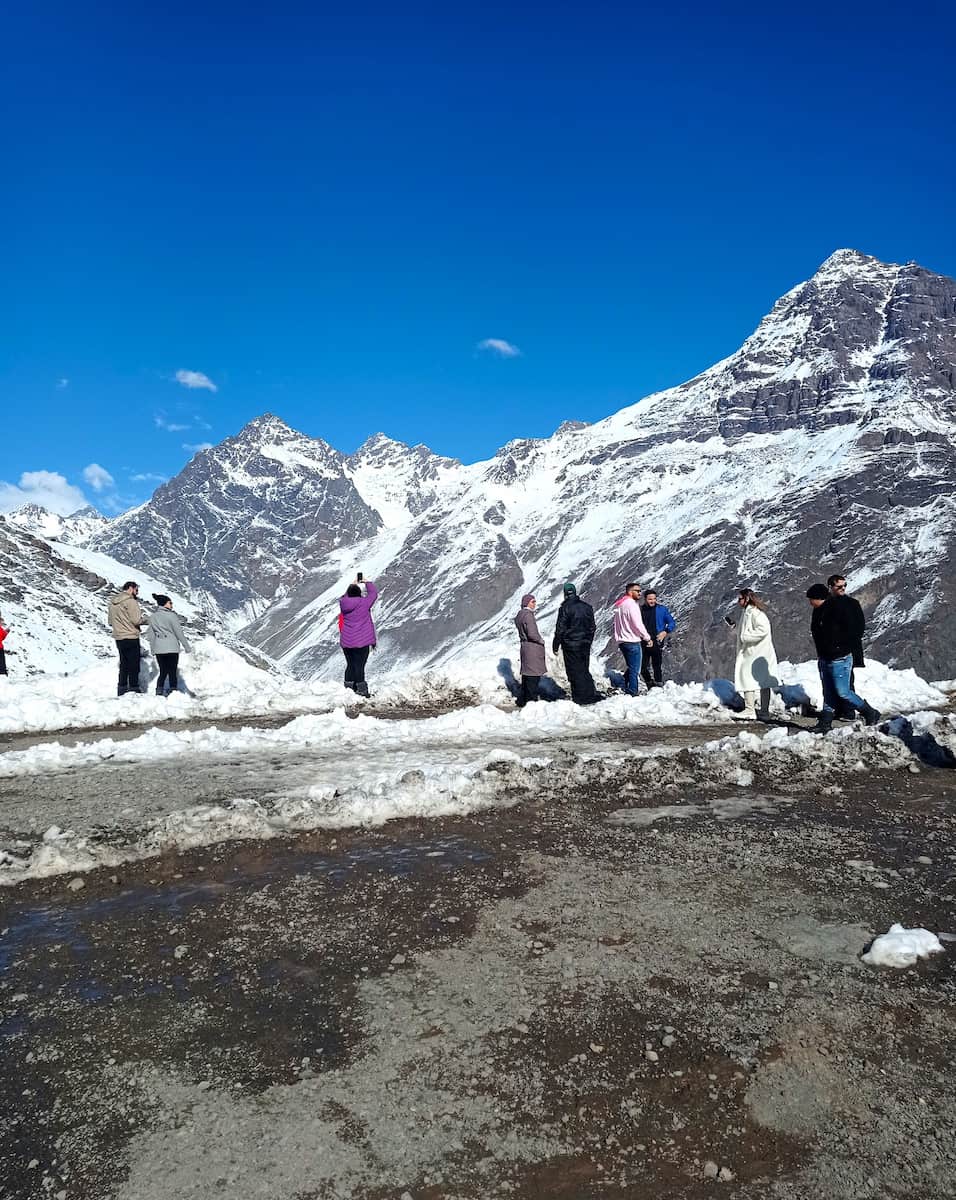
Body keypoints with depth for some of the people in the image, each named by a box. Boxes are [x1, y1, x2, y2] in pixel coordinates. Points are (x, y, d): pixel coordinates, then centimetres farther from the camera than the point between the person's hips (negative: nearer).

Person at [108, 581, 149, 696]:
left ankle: (122, 689, 19)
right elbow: (137, 620, -19)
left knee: (124, 665, 16)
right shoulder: (130, 601, -13)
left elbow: (110, 622, 16)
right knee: (134, 665, 0)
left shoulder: (112, 602, 11)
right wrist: (147, 619, -2)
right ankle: (134, 688, 2)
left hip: (119, 638, 7)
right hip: (131, 638, -7)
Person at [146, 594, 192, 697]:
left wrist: (152, 648, 19)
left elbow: (150, 634, 10)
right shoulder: (172, 616, -10)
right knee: (173, 672, 3)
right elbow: (179, 632, -9)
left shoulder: (153, 617, 7)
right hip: (171, 647, -5)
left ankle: (159, 691, 5)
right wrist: (186, 646, -2)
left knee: (163, 671, 13)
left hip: (158, 649, 5)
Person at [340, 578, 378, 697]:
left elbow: (346, 596, 22)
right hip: (361, 641, -5)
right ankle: (361, 690, -3)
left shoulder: (343, 603, -1)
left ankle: (348, 689, 20)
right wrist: (368, 583, 20)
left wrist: (353, 585, 31)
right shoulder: (364, 603, -12)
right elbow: (373, 593, 4)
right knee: (359, 665, -4)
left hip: (346, 641, 5)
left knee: (350, 665, 15)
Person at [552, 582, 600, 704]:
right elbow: (592, 627, 12)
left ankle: (579, 698, 3)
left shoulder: (565, 608, -12)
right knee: (585, 671, 16)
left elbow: (560, 629, -12)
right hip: (585, 644, 5)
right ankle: (591, 695, 14)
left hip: (571, 645, -5)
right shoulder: (587, 607, 6)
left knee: (574, 672, 1)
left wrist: (555, 645, -3)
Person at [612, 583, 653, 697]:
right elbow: (638, 624, -16)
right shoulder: (631, 604, -13)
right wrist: (647, 638, -5)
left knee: (629, 668, 19)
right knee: (635, 670, -4)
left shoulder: (619, 605, 16)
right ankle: (632, 694, -4)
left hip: (621, 641, 9)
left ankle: (627, 691, 21)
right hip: (632, 641, -9)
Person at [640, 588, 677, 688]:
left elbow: (672, 623, 7)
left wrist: (665, 632, -11)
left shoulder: (662, 609, 2)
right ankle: (650, 685, 25)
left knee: (658, 667, 1)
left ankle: (659, 687, 12)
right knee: (644, 668, 6)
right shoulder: (640, 610, 5)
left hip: (657, 644, -2)